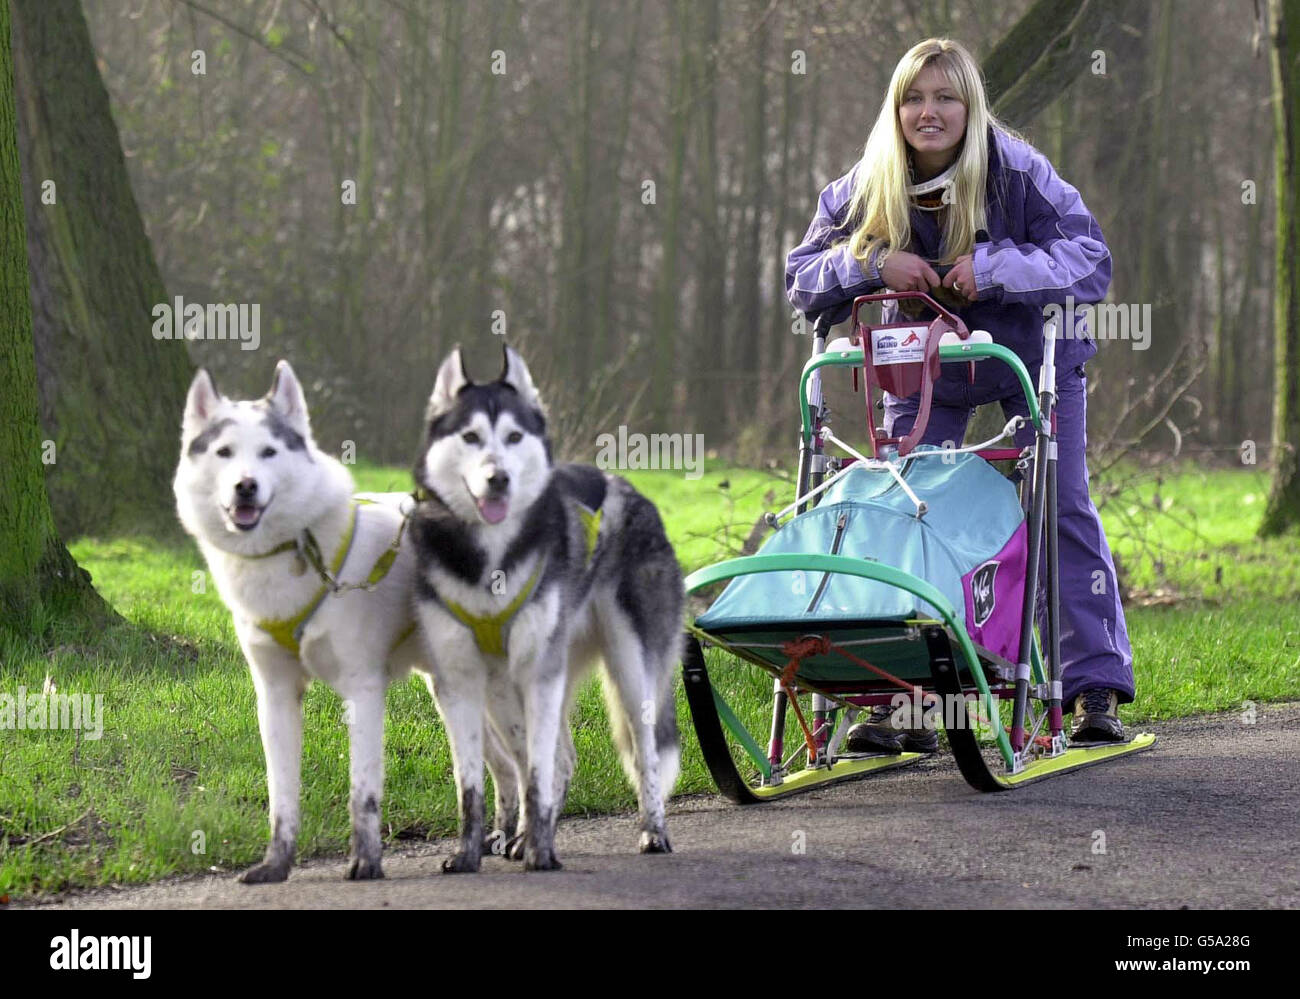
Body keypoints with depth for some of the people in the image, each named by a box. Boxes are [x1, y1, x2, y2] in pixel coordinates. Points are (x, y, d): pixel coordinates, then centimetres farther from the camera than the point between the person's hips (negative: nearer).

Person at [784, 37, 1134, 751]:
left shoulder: (1017, 171, -23)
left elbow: (1092, 259, -28)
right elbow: (801, 276, -12)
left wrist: (993, 265, -41)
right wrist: (872, 263, -32)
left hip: (1032, 353, -3)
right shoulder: (868, 187, -14)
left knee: (1061, 507, -8)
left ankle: (1095, 688, -1)